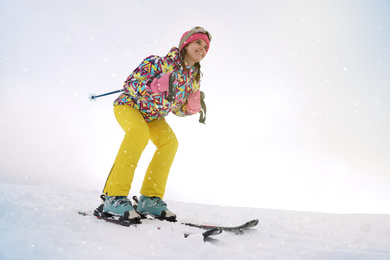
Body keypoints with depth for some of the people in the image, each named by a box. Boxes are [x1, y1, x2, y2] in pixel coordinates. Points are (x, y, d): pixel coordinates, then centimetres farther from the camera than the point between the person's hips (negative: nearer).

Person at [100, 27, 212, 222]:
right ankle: (114, 196, -32)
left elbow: (178, 110, 6)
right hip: (129, 105, -6)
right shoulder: (161, 62, -24)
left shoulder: (194, 79, -4)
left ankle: (150, 199, -12)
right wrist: (156, 87, -41)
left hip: (153, 116, 7)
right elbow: (130, 84, -27)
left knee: (170, 142, -16)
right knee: (140, 132, -35)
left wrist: (193, 107, -12)